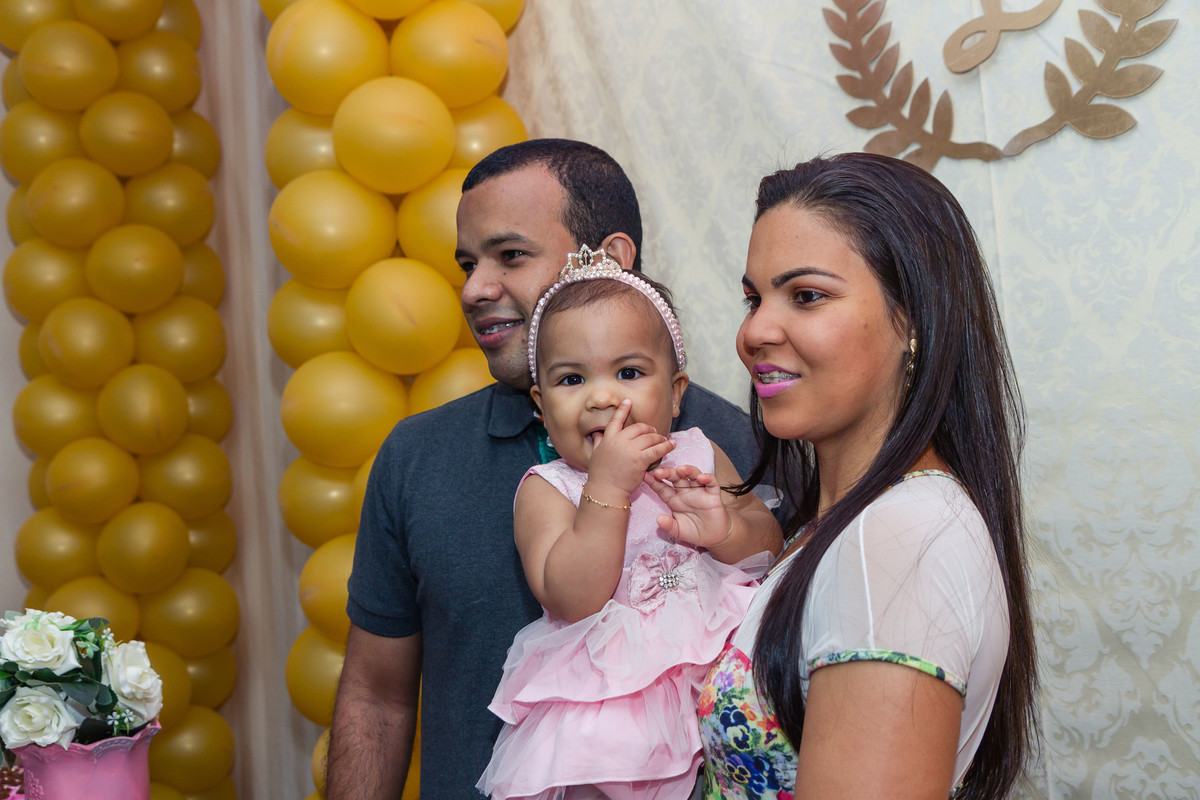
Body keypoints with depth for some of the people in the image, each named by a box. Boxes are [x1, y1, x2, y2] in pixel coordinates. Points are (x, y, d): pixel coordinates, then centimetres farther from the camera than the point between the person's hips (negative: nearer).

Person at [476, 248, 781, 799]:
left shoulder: (698, 458, 5)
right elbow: (574, 600, -20)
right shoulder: (546, 490, -6)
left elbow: (772, 544, 4)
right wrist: (607, 487, -27)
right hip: (607, 702, -3)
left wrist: (726, 531, -19)